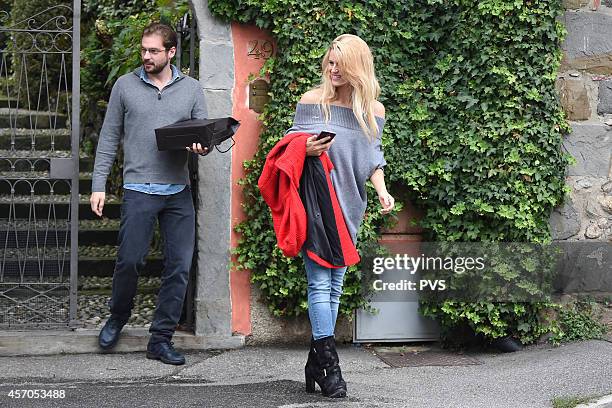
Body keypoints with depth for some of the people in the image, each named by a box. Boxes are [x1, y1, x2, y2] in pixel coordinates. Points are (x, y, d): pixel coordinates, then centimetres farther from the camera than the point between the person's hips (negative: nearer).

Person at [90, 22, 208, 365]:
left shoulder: (192, 89, 9)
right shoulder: (125, 86, 5)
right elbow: (109, 138, 7)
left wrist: (202, 147, -15)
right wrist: (99, 186, 1)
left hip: (179, 192, 2)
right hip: (139, 189, -2)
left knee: (180, 266, 0)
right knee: (130, 260, -7)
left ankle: (161, 338, 10)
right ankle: (118, 318, 21)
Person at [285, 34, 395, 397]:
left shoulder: (374, 110, 8)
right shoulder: (313, 101, -1)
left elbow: (373, 157, 14)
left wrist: (382, 190, -4)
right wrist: (305, 150, -19)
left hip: (349, 207, 4)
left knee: (334, 286, 7)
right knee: (321, 282, -11)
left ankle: (316, 364, 15)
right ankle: (330, 366, -10)